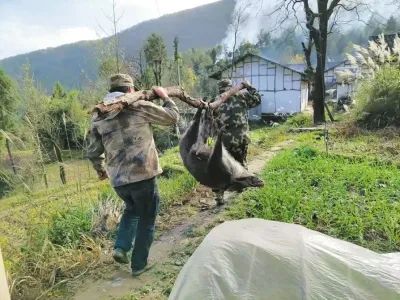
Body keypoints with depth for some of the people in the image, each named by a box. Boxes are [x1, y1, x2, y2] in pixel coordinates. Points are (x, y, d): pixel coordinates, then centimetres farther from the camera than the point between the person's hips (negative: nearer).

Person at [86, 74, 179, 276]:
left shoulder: (98, 116, 8)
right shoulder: (139, 106, -4)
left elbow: (93, 152, 13)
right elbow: (172, 117, 4)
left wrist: (100, 170, 30)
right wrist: (165, 97, 20)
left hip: (117, 180, 5)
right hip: (142, 175, -5)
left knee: (131, 209, 32)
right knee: (146, 219, 13)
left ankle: (121, 248, 20)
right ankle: (139, 264, 22)